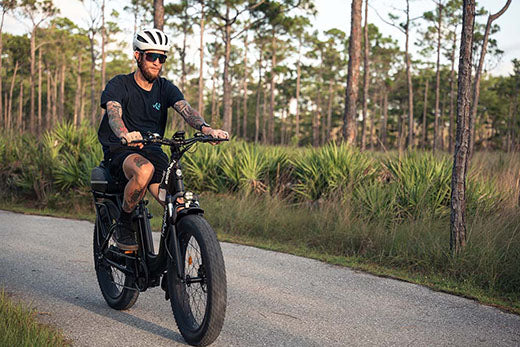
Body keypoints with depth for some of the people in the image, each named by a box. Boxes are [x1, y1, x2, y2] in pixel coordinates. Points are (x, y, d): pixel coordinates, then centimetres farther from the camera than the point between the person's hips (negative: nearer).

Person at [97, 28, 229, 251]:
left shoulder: (166, 88, 7)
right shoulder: (119, 85, -5)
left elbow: (186, 109, -11)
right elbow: (114, 113, -25)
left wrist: (205, 128, -34)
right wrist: (125, 134, -49)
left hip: (153, 152, 4)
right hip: (120, 152, -3)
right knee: (144, 169, -39)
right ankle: (123, 226, -16)